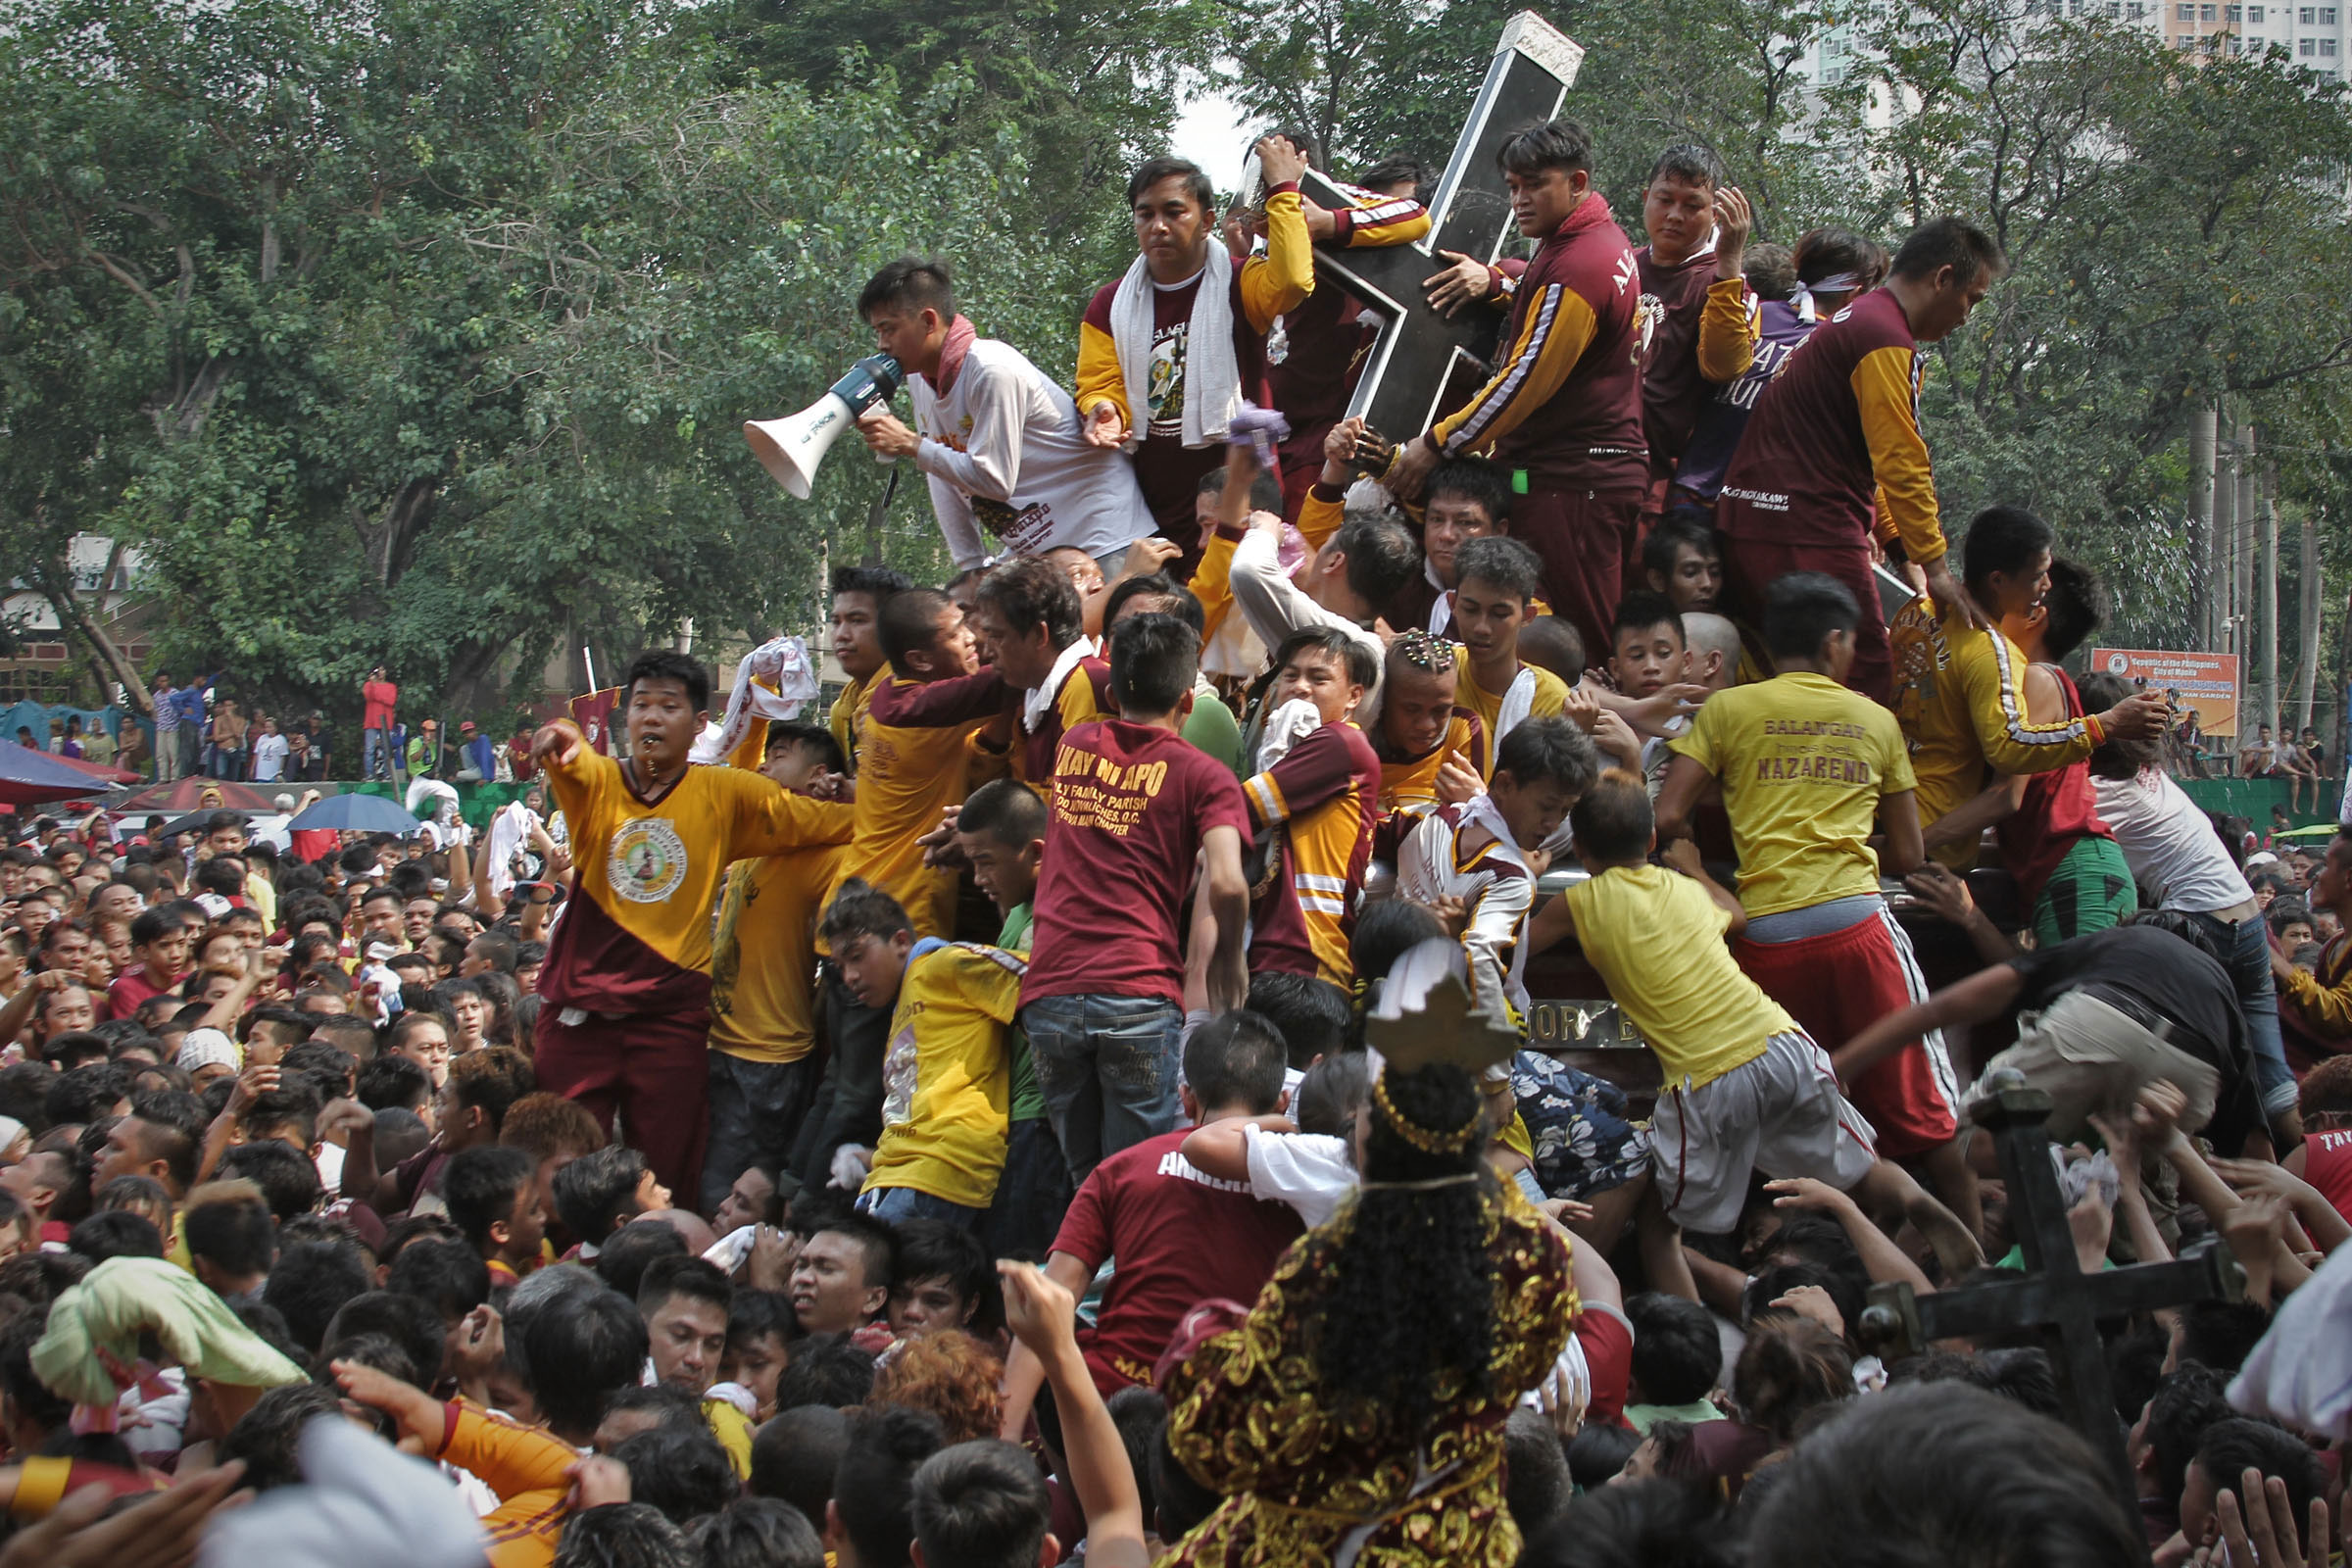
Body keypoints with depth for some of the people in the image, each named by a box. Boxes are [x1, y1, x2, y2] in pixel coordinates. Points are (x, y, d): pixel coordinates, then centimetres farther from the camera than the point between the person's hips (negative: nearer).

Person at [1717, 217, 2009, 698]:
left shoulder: (1854, 319, 22)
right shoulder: (1887, 341, -11)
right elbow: (1902, 467, -16)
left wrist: (1896, 544, 25)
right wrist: (1935, 569, -13)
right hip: (1807, 532, -11)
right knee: (1866, 683, -11)